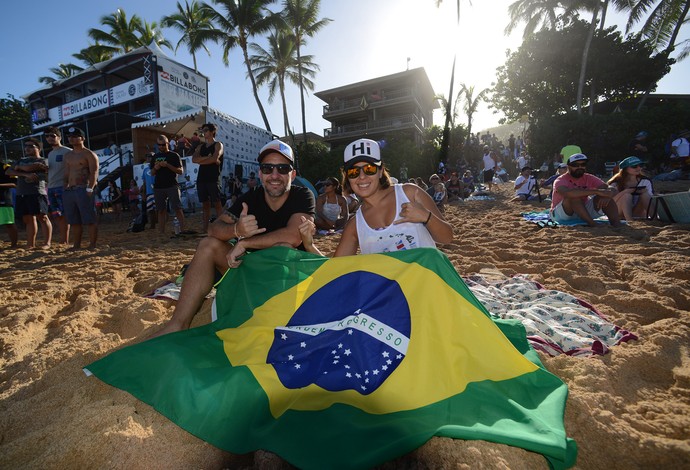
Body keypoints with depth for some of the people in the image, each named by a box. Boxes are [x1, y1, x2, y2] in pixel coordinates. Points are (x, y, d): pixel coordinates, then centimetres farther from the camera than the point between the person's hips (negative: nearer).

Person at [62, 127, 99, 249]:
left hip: (84, 190, -8)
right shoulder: (67, 155, 21)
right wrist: (65, 189, 13)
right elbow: (66, 174, 23)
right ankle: (76, 245, 17)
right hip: (69, 191, 8)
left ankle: (92, 245, -3)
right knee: (74, 221, 10)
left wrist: (90, 189, -21)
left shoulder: (89, 154, -2)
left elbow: (94, 173, -12)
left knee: (89, 220, -7)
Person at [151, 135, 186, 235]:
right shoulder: (156, 157, 18)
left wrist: (167, 165, -15)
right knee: (161, 210, 5)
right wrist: (155, 168, -1)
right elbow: (152, 173, 21)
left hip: (172, 186, -4)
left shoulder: (174, 155, 5)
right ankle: (161, 232, 8)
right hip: (158, 187, 4)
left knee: (177, 208, -9)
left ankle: (183, 229, -10)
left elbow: (180, 171, -3)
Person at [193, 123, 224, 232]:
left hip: (213, 178, -5)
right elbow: (194, 159, 3)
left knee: (217, 204, -7)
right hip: (201, 178, 5)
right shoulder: (200, 147, 20)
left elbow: (215, 158, -12)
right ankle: (205, 229, 8)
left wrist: (201, 161, 0)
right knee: (205, 205, 6)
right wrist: (208, 157, -9)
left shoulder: (218, 145, 5)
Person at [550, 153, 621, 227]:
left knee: (604, 196, -13)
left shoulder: (589, 178, 2)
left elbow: (612, 190, -7)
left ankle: (616, 223, -23)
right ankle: (592, 224, -37)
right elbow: (567, 193, -41)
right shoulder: (560, 180, -16)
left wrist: (607, 196, -33)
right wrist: (596, 191, -41)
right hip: (560, 215, -6)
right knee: (574, 196, -32)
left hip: (582, 210, 6)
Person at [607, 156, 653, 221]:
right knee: (627, 195, -28)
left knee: (645, 194, -19)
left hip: (637, 215, 3)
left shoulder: (645, 181, 2)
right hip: (619, 215, -3)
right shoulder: (616, 184, -10)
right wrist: (624, 192, -34)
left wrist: (645, 192, -23)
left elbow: (651, 199, -1)